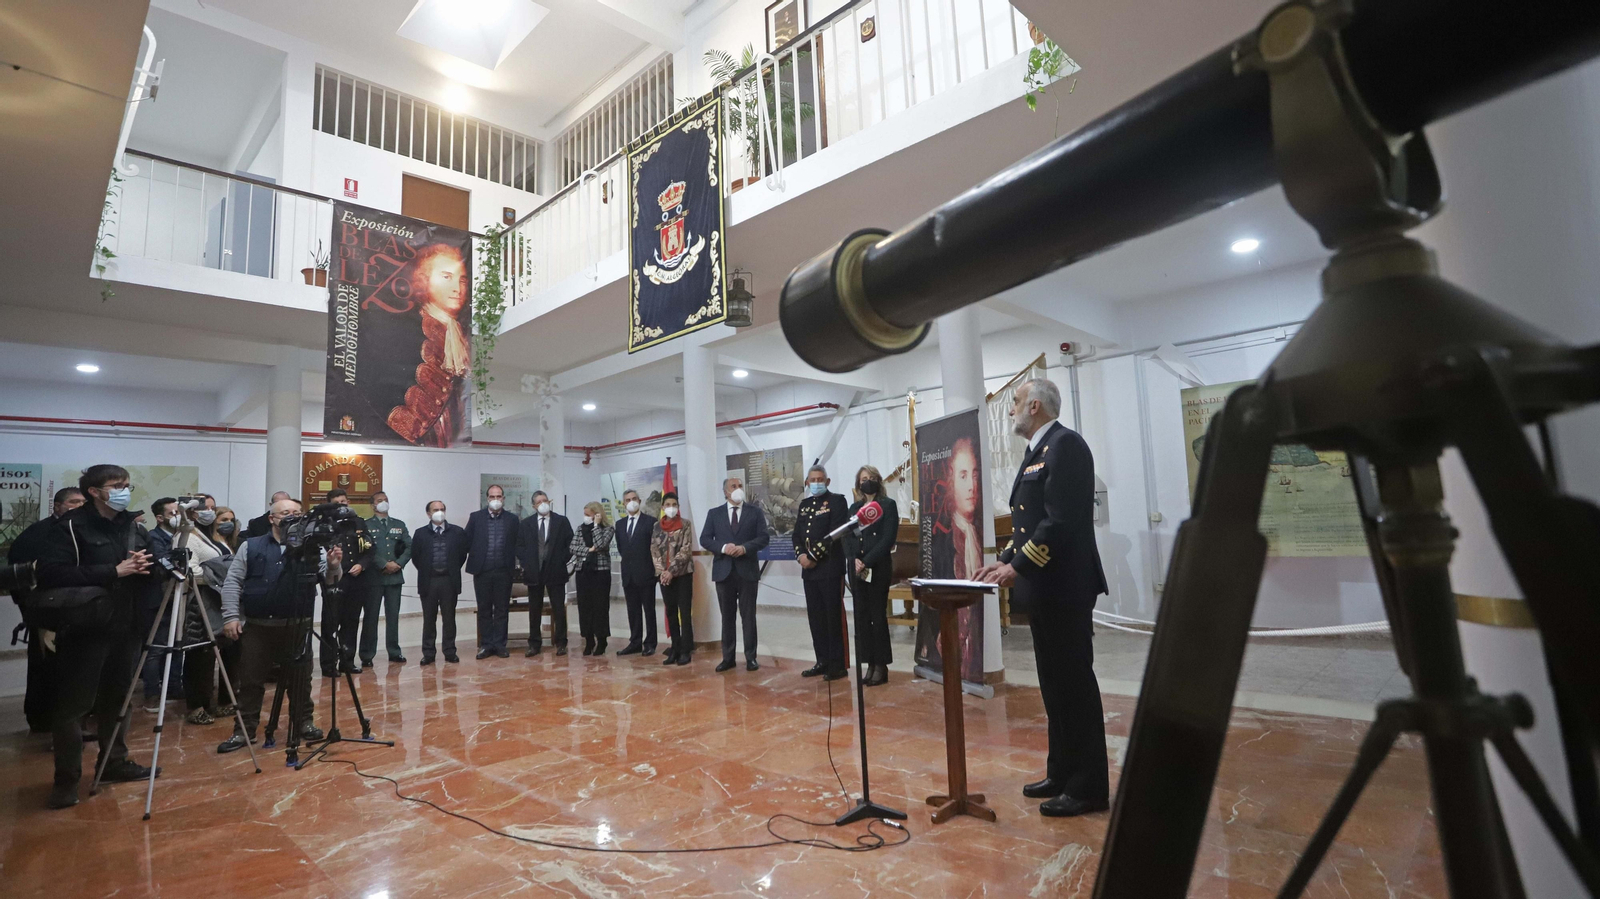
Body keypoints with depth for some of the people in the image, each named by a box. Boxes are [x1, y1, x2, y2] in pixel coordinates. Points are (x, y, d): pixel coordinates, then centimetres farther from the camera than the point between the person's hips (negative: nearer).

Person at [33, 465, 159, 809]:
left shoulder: (133, 526, 9)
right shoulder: (70, 526, -8)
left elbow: (152, 569, 16)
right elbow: (51, 574, -18)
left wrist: (145, 565, -7)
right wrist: (114, 571, -21)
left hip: (125, 628, 5)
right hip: (84, 629, -5)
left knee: (116, 699, 14)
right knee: (72, 705, 1)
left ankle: (114, 762, 27)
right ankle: (67, 778, 13)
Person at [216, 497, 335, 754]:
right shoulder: (250, 547, 3)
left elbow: (329, 581, -3)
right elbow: (232, 582, 2)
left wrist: (334, 566, -25)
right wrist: (231, 616, -6)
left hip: (297, 627, 0)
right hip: (256, 626, 0)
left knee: (299, 679, 10)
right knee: (250, 681, 8)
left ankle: (303, 723, 23)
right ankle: (245, 730, 20)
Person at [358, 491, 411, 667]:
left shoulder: (399, 525, 14)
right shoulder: (366, 525, 3)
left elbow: (409, 547, 7)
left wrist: (399, 563, -7)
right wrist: (384, 565, -15)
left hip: (395, 576, 3)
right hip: (373, 577, -3)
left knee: (393, 616, 7)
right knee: (370, 616, 1)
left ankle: (394, 653, 14)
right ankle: (367, 656, 9)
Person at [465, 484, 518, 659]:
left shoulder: (512, 519, 6)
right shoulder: (476, 517, 5)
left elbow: (516, 544, 7)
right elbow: (467, 542, 3)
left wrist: (514, 562, -4)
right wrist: (473, 560, -6)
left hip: (503, 571, 0)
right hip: (482, 571, 0)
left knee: (502, 609, 5)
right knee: (484, 610, 7)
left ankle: (499, 644, 13)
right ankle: (486, 645, 15)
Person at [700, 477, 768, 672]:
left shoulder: (755, 512, 6)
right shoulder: (714, 513, 9)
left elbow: (764, 537, -2)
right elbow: (704, 539, 2)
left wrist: (744, 548, -17)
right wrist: (723, 548, -15)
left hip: (747, 570, -1)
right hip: (724, 571, 1)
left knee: (748, 616, 3)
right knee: (727, 616, 8)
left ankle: (751, 657, 10)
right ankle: (727, 657, 15)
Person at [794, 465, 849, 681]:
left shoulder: (836, 500, -3)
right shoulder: (804, 504, 17)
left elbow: (835, 533, -14)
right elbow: (797, 534, 14)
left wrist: (814, 556, -15)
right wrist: (801, 555, -5)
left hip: (830, 567, -6)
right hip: (809, 569, 7)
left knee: (834, 617, -1)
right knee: (815, 617, 10)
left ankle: (837, 664, 6)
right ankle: (823, 661, 20)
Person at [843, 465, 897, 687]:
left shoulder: (888, 505, 0)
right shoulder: (854, 508, 15)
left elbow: (888, 539, -9)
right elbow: (847, 537, 7)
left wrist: (867, 562, -15)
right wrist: (854, 560, -10)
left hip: (878, 568, -5)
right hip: (857, 569, 5)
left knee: (878, 616, -2)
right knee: (861, 616, 5)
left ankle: (881, 666, 7)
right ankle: (870, 665, 11)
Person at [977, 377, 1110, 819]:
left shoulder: (1065, 444, -14)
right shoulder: (1038, 451, 16)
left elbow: (1061, 521, -22)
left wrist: (1018, 566, -21)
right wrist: (1004, 560, 9)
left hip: (1063, 587, -10)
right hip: (1044, 589, 10)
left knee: (1074, 684, 0)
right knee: (1055, 684, 16)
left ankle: (1089, 787, 12)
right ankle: (1062, 773, 28)